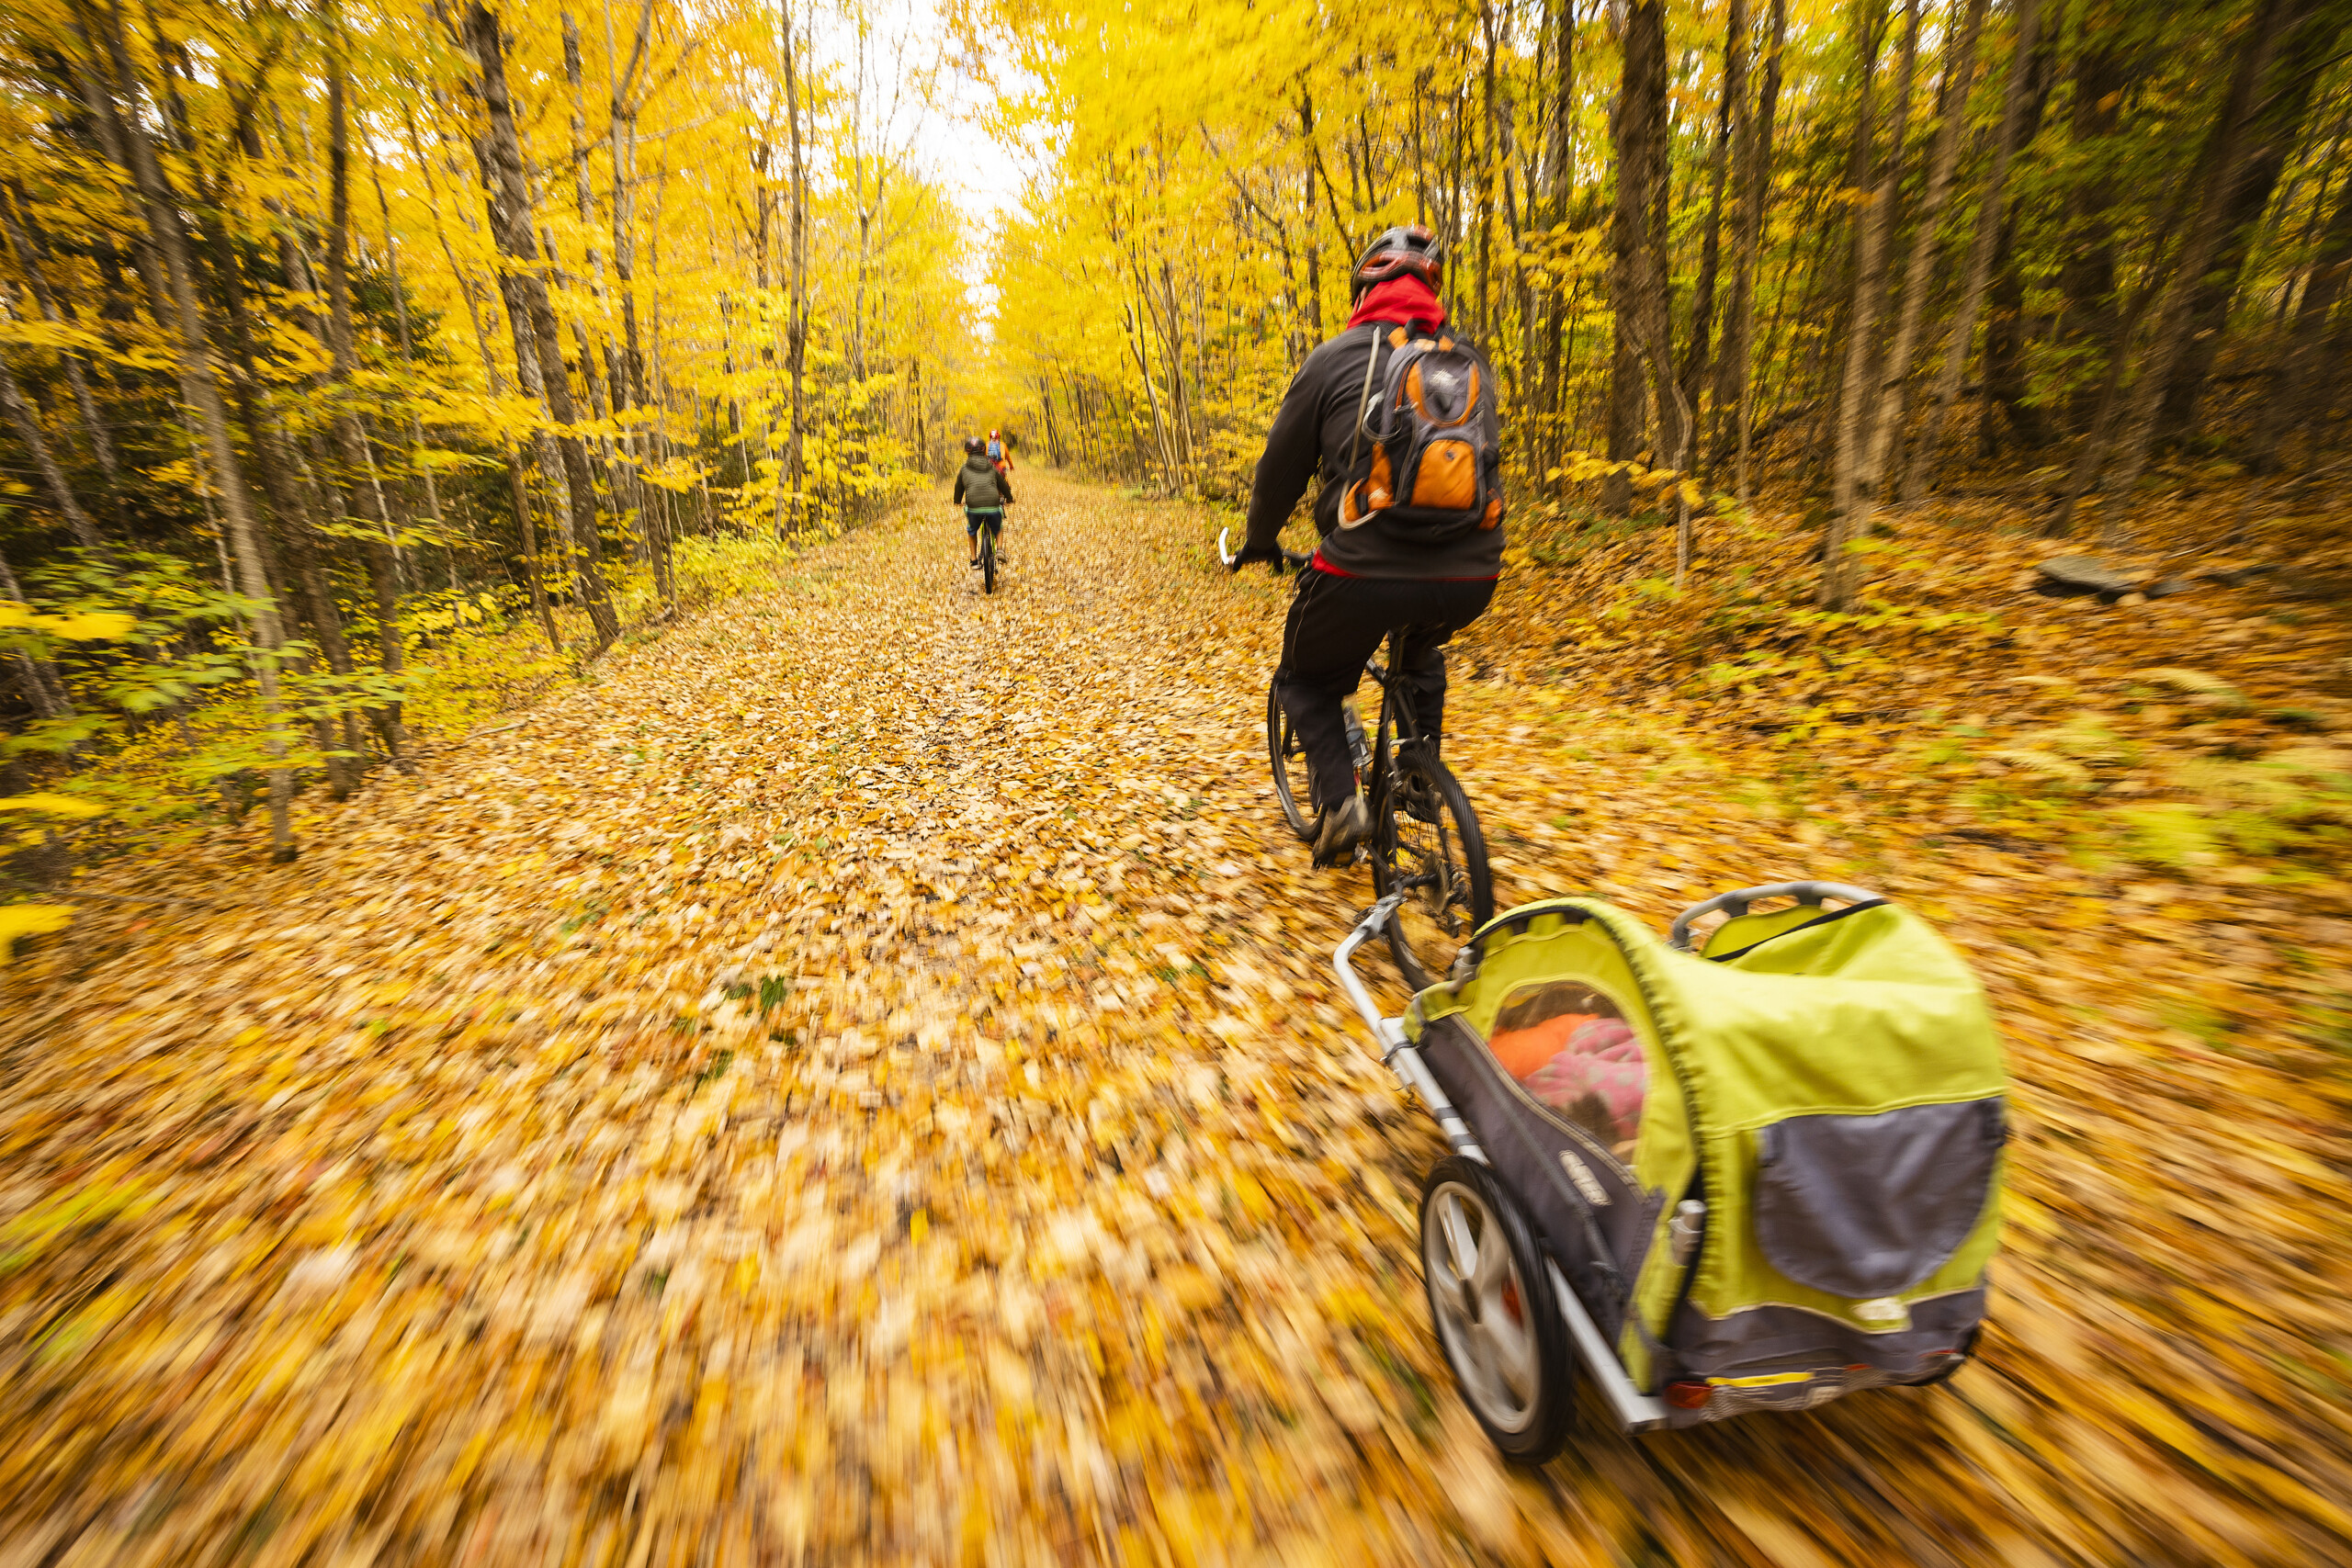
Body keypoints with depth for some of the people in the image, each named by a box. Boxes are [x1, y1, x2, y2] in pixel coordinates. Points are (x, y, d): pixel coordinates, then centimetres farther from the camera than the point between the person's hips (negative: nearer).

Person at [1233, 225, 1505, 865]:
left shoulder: (1335, 358, 5)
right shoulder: (1470, 362, 17)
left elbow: (1281, 466, 10)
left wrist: (1259, 542, 28)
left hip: (1365, 572, -4)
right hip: (1470, 579, 5)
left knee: (1305, 681, 20)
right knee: (1420, 653, 37)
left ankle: (1339, 799, 0)